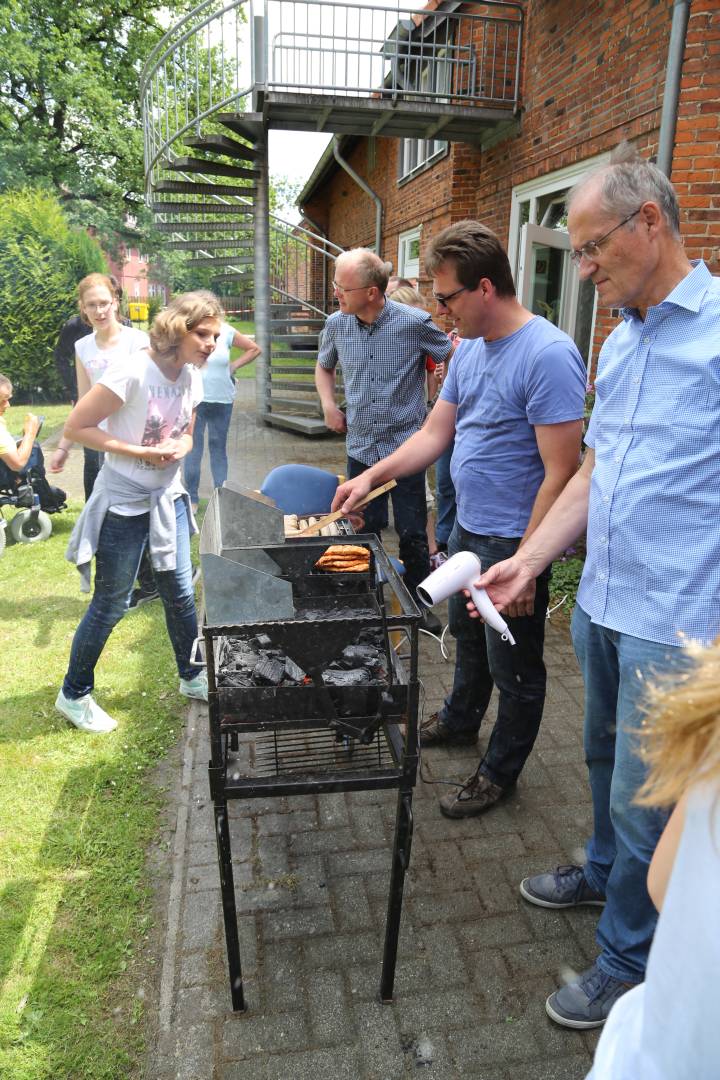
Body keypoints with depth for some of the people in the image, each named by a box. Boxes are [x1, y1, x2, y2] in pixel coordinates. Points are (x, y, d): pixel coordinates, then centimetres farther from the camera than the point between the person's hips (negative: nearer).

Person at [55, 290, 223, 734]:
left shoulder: (192, 378, 0)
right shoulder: (132, 373, -22)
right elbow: (76, 427, -19)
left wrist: (179, 448, -9)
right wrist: (141, 452, -23)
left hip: (168, 497, 7)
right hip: (124, 502, -6)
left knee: (180, 593, 12)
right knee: (111, 603, 3)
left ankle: (192, 677, 32)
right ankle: (74, 694, 23)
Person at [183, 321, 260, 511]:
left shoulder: (226, 331, -2)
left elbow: (254, 349, 8)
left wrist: (233, 366, 0)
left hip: (222, 400, 1)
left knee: (219, 447, 8)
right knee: (192, 447, 1)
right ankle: (192, 499, 10)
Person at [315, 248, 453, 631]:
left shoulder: (414, 323, -13)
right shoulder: (337, 324, -1)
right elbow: (324, 366, 19)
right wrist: (328, 404, 3)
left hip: (406, 445, -3)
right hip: (361, 447, 4)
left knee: (412, 533, 5)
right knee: (364, 530, 14)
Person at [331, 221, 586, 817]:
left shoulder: (548, 355, -23)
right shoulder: (469, 349, 5)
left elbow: (560, 473, -25)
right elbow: (435, 433, 11)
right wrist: (369, 478, 3)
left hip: (513, 542, -9)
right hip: (468, 529, 9)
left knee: (513, 666, 11)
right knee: (469, 636, 28)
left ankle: (500, 772, 31)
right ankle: (461, 719, 52)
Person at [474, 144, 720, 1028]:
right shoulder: (620, 342, 12)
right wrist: (529, 561, 9)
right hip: (600, 604, 8)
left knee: (644, 798, 7)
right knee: (606, 758, 25)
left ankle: (626, 962, 30)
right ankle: (604, 871, 51)